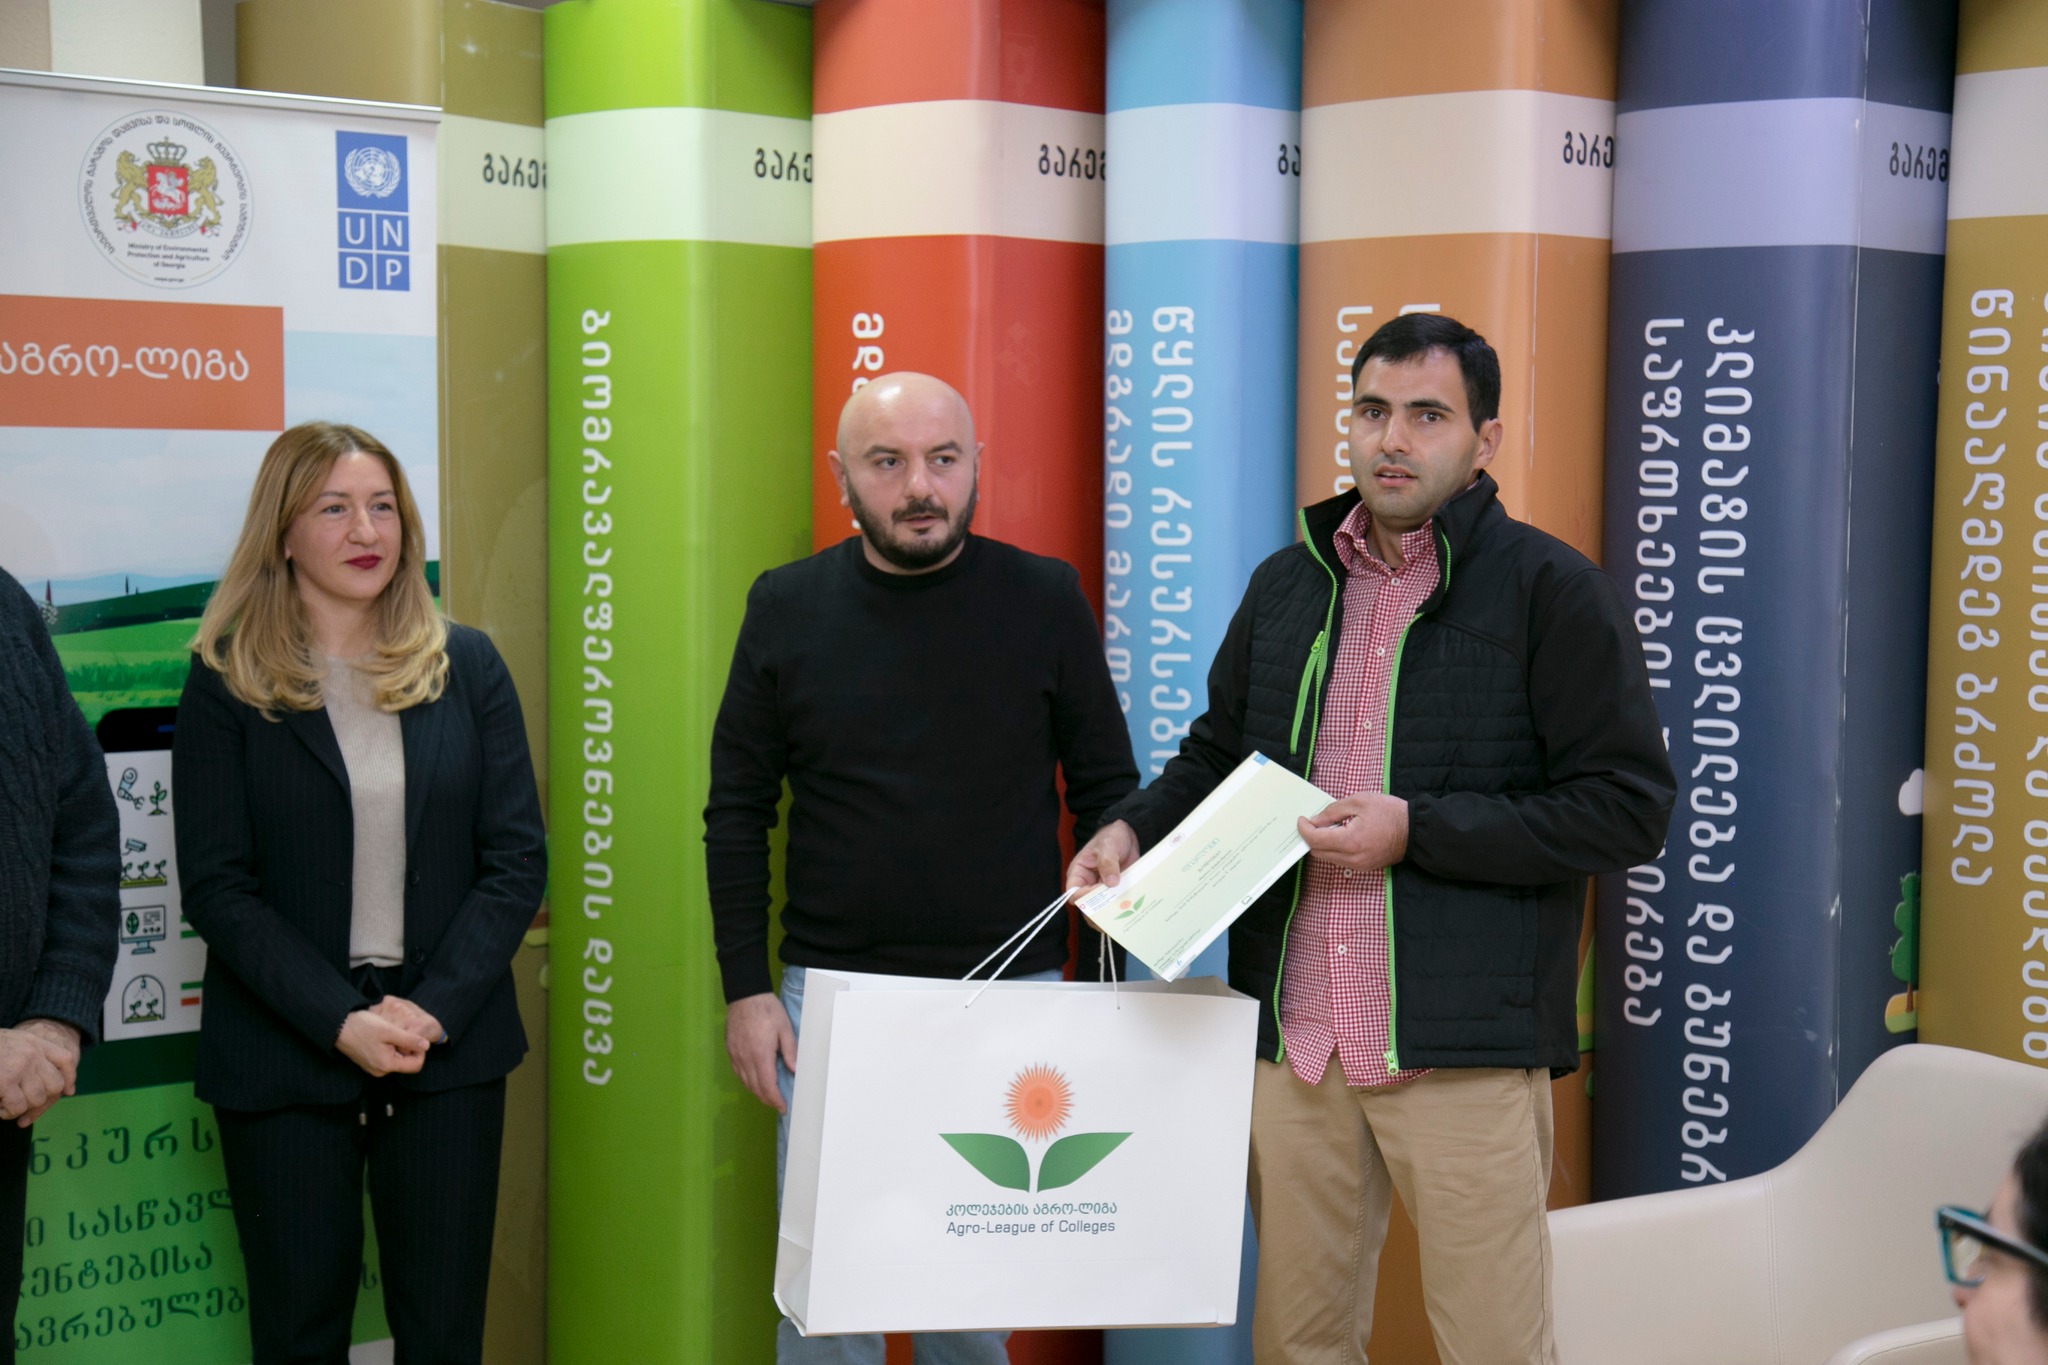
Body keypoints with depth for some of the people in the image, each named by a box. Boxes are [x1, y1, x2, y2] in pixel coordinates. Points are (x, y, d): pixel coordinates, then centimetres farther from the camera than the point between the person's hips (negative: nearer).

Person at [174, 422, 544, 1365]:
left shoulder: (465, 667, 5)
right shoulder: (228, 681, -1)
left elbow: (515, 860, 1)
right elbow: (217, 888, -6)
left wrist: (434, 1010, -11)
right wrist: (341, 1022, -15)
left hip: (450, 1052, 2)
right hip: (283, 1061, -1)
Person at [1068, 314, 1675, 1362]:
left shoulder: (1551, 589, -5)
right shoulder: (1287, 585, 13)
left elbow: (1628, 807, -10)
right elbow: (1218, 754, 24)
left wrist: (1416, 830, -16)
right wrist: (1134, 828, 4)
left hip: (1465, 1041, -5)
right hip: (1295, 1038, 5)